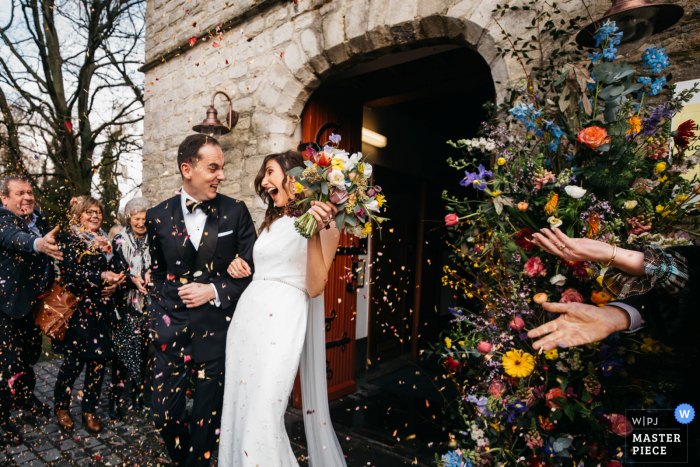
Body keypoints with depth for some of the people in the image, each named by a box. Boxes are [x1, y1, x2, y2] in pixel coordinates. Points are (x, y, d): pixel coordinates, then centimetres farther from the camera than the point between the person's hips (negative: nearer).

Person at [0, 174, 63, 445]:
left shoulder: (40, 220, 4)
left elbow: (54, 246, 10)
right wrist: (38, 244, -59)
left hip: (36, 302, 6)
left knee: (31, 352, 20)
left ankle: (26, 397, 40)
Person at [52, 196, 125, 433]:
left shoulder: (104, 241, 16)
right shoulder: (70, 239, -2)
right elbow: (69, 272, -14)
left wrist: (115, 281, -3)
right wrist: (100, 276, -25)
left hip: (101, 307, 5)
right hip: (79, 307, -5)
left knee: (98, 358, 3)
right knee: (75, 359, -2)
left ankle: (90, 409, 18)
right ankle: (61, 405, 24)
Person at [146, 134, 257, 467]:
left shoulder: (235, 212, -4)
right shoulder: (158, 217, 2)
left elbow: (251, 269, -3)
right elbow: (158, 271, 15)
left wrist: (215, 290, -14)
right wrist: (161, 313, 4)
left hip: (218, 328, -1)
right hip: (173, 328, 2)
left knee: (208, 419, 11)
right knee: (164, 415, 11)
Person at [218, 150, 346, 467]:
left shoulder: (325, 225, -5)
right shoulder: (271, 223, 16)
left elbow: (315, 287, -12)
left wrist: (317, 230, -20)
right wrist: (239, 267, 5)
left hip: (280, 324, -7)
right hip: (245, 317, 7)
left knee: (262, 420, -5)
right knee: (236, 412, 14)